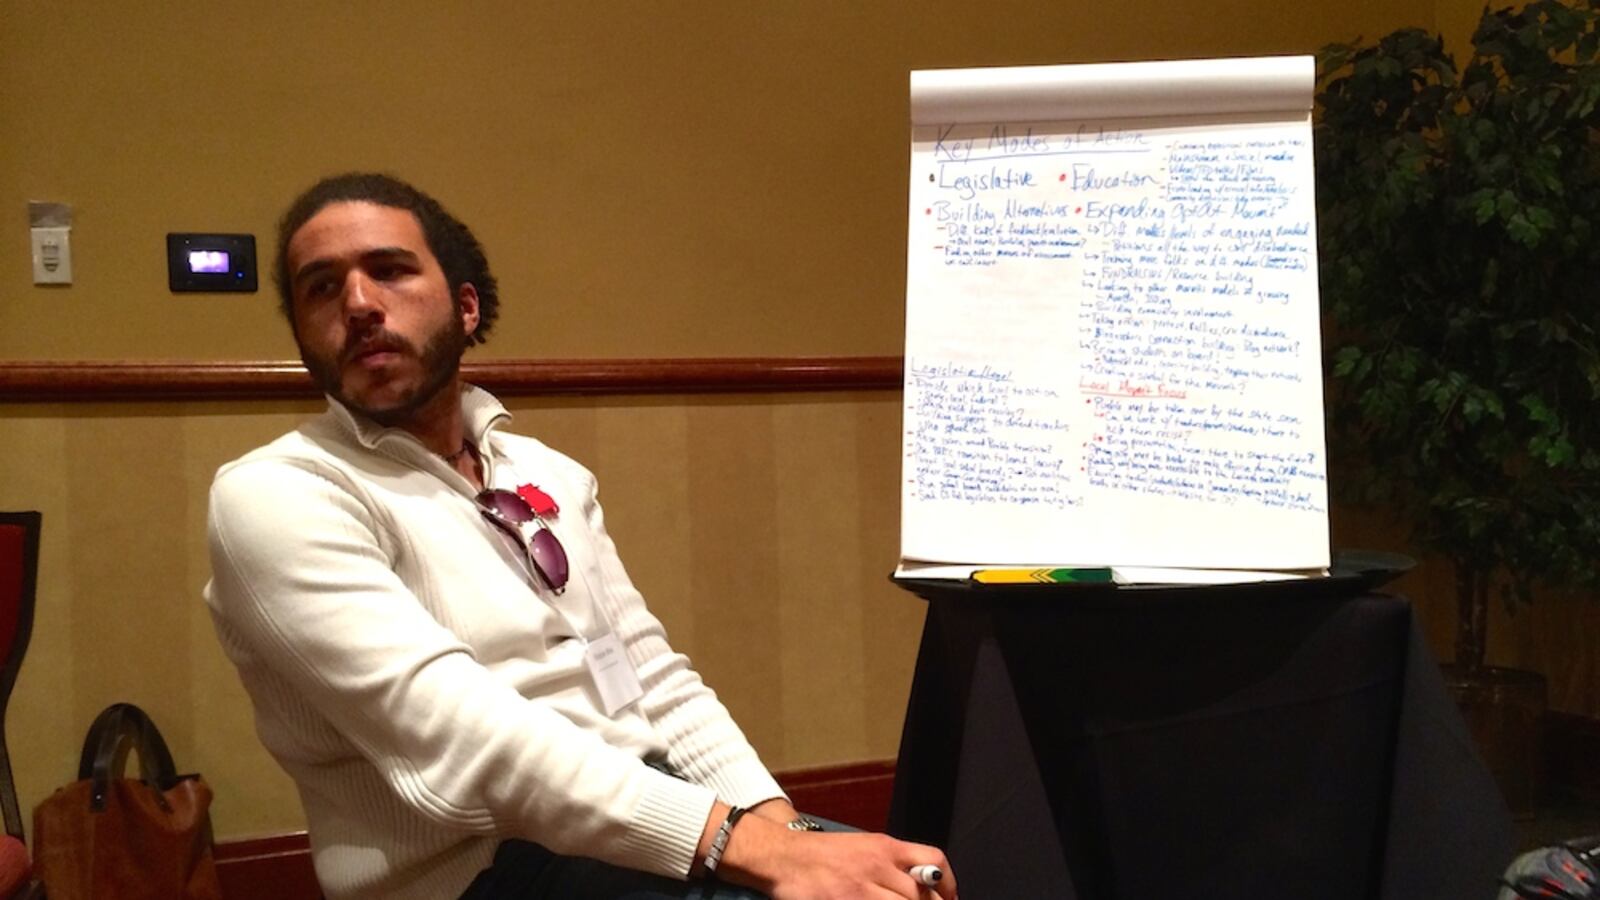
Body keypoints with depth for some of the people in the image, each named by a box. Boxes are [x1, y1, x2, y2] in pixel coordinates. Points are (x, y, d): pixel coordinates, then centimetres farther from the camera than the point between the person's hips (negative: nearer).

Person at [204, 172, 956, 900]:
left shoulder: (550, 476, 14)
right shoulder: (272, 496, -8)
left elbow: (655, 681, 10)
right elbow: (458, 739, -20)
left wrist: (776, 823, -8)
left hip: (651, 827, 7)